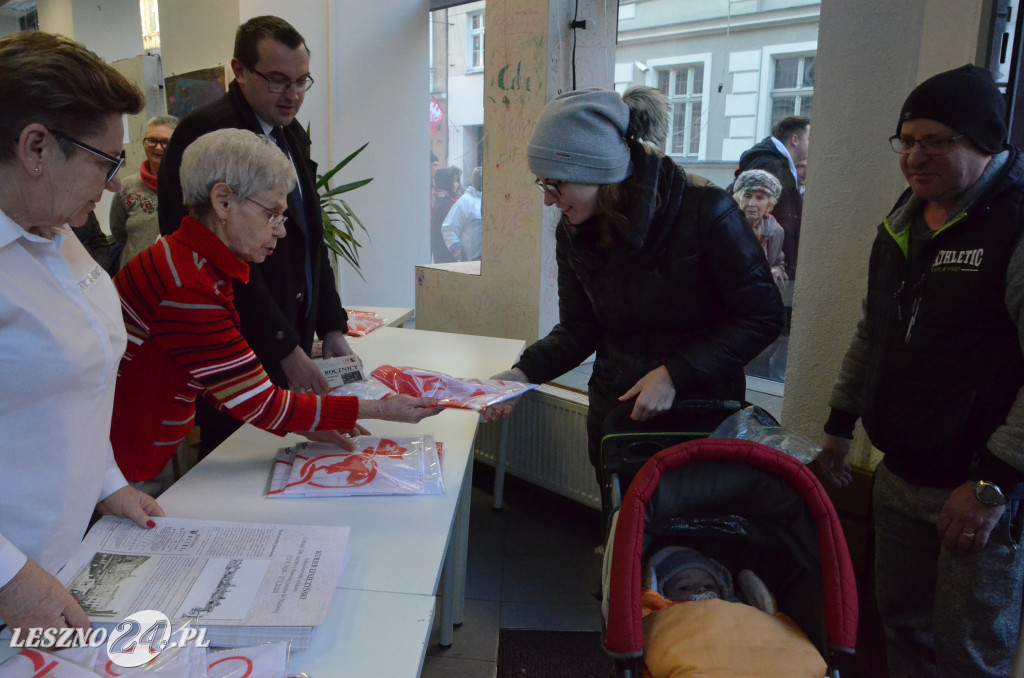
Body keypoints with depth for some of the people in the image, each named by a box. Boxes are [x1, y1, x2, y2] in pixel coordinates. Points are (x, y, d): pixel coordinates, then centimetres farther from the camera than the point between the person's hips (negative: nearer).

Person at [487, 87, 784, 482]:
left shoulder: (705, 212, -19)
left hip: (703, 415, -4)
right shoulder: (573, 233, -4)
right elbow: (578, 330, 1)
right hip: (615, 414, 4)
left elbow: (763, 316, -15)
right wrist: (525, 373, -16)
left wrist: (676, 372, -23)